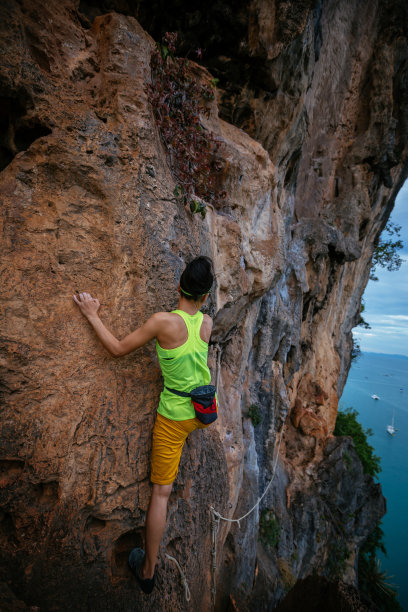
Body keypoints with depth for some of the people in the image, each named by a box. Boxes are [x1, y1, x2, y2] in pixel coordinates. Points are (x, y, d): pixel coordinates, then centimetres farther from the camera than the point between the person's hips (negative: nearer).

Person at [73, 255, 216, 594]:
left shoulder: (163, 321, -22)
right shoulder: (207, 323, -8)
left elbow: (118, 348, -14)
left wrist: (93, 316, -5)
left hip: (174, 417, -3)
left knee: (161, 492, 12)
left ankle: (148, 570, 30)